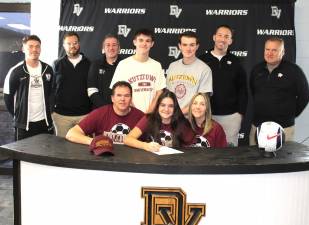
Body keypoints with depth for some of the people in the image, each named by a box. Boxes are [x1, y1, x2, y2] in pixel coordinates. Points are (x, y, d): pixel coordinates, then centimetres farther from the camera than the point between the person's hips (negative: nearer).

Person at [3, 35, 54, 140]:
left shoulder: (48, 69, 4)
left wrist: (49, 111, 11)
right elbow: (8, 97, -1)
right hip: (24, 123, -3)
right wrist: (17, 115, 1)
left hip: (45, 122, 3)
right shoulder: (15, 71, -7)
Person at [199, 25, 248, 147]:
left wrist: (241, 113, 3)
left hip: (231, 116, 1)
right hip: (206, 114, -1)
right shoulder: (202, 60, 2)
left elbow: (242, 90, 8)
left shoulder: (235, 62, 7)